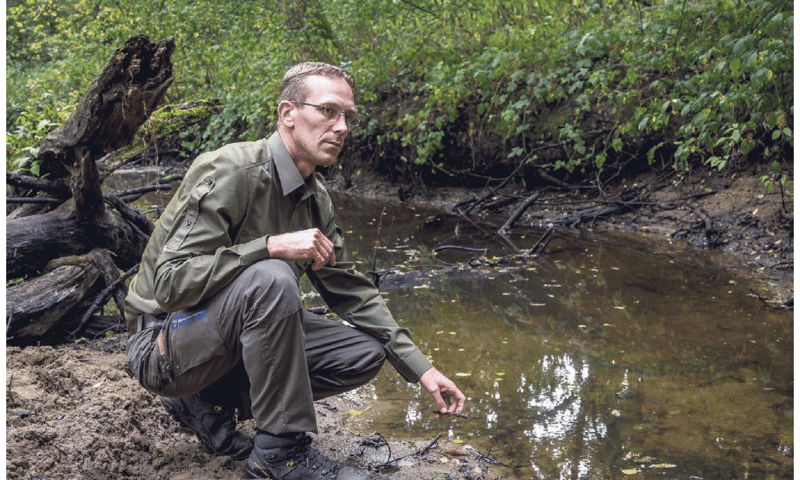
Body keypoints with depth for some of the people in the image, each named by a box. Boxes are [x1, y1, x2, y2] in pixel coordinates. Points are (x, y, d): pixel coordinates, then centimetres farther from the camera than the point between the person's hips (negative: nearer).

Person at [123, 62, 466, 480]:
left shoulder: (315, 199, 3)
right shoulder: (231, 172, -22)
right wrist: (273, 245, -34)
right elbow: (171, 281, -28)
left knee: (365, 352, -3)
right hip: (164, 343, -8)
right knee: (270, 278, -35)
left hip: (239, 334, 8)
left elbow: (352, 292, 10)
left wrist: (421, 369, 4)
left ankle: (210, 403, 3)